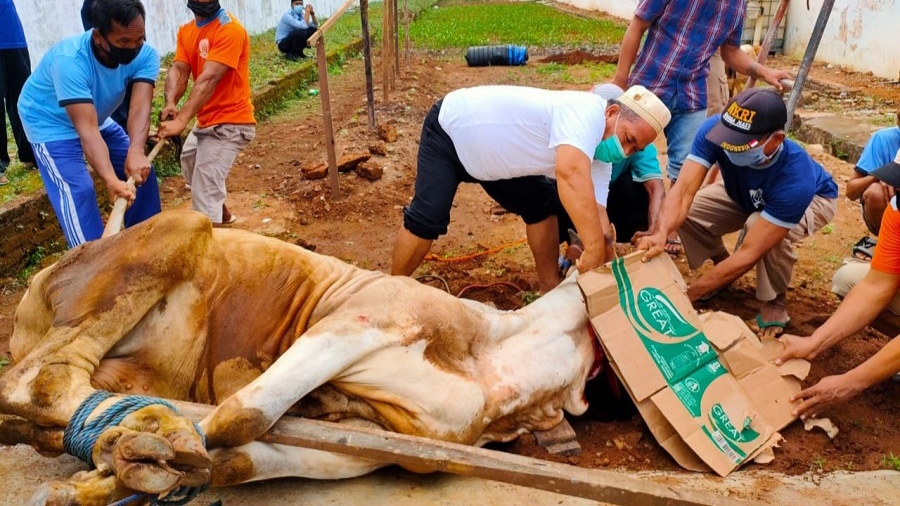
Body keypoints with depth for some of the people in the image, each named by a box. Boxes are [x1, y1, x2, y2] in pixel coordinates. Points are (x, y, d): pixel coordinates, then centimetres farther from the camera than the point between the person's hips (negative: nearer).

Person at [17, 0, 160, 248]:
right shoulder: (69, 60, -39)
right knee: (78, 191, -19)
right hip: (50, 122, -6)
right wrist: (111, 180, -59)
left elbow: (140, 107, -37)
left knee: (141, 170, 4)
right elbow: (87, 130, -45)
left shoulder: (145, 55, -25)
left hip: (97, 117, 6)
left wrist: (136, 151, -56)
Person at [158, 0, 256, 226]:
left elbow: (209, 79, -30)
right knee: (190, 159, 32)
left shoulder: (230, 29, -20)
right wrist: (171, 103, -27)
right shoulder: (186, 31, 6)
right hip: (205, 120, 10)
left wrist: (181, 120, -38)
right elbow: (178, 70, -6)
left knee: (205, 192, -17)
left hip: (229, 123, -10)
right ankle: (223, 213, 52)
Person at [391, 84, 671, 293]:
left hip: (493, 154, 8)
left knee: (541, 206, 2)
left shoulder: (598, 154, -8)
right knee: (427, 219, -16)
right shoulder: (588, 112, -35)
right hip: (449, 128, -8)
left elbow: (595, 211, -13)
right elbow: (570, 173, -52)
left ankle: (551, 289, 15)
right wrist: (594, 248, -53)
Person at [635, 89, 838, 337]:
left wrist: (686, 295, -45)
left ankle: (775, 301, -7)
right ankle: (724, 268, 10)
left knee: (764, 231, -38)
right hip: (745, 193, 4)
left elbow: (748, 253, -44)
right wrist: (661, 233, -63)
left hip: (813, 198, -4)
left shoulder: (795, 179, -44)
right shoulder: (714, 129, -36)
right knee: (686, 212, -19)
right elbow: (684, 189, -41)